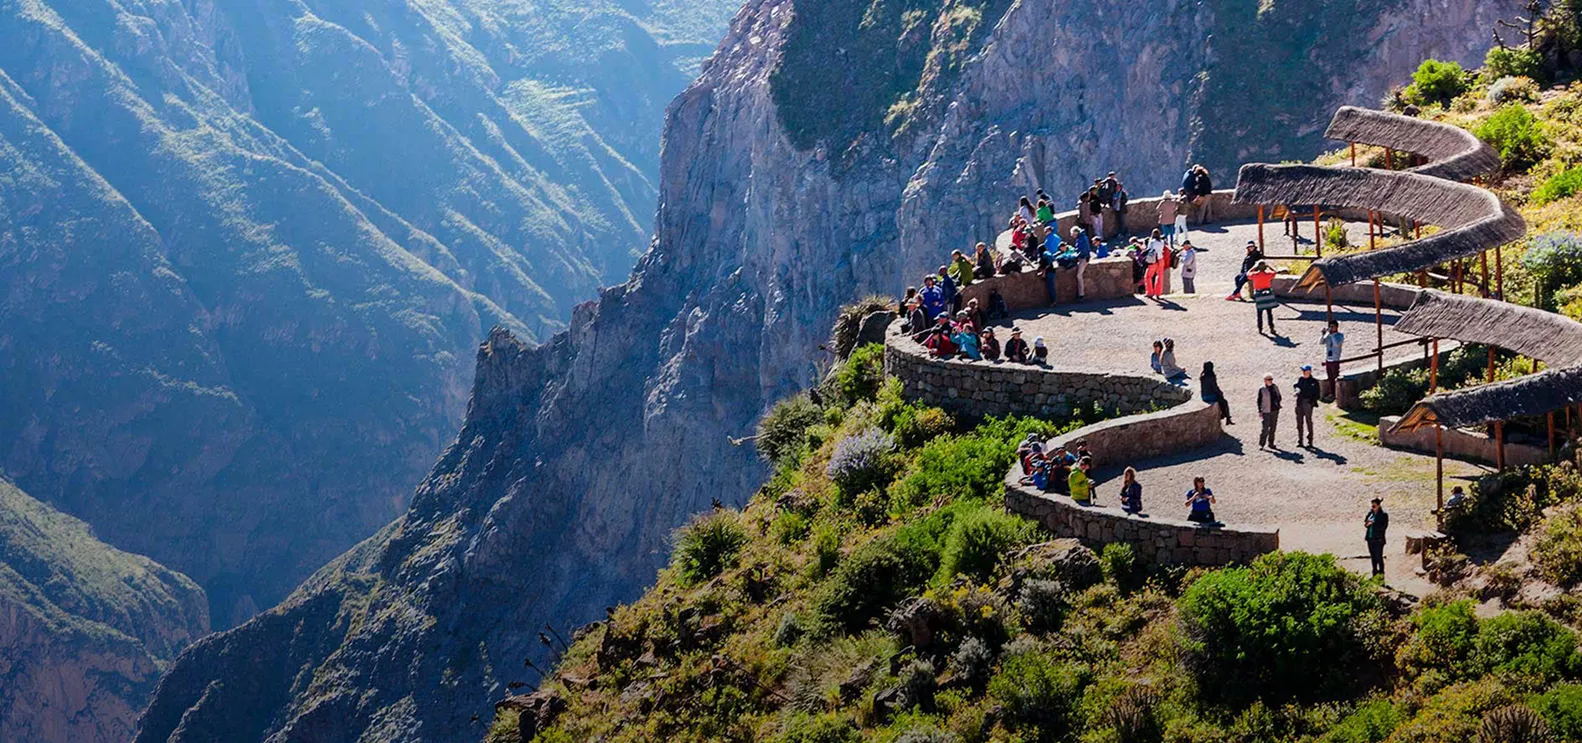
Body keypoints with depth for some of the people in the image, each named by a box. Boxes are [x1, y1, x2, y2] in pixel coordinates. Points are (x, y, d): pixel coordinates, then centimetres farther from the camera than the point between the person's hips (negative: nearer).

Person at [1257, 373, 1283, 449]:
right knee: (1265, 428, -10)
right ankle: (1261, 444, -1)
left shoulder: (1275, 388, 8)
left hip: (1275, 411, 5)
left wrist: (1277, 404, 3)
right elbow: (1259, 401, -4)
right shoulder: (1262, 389, -6)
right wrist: (1260, 411, -7)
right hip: (1266, 411, -5)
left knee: (1273, 428, 11)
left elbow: (1279, 397, 20)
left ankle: (1271, 443, 21)